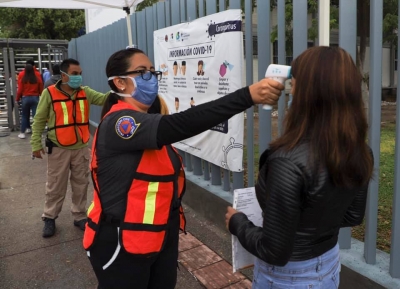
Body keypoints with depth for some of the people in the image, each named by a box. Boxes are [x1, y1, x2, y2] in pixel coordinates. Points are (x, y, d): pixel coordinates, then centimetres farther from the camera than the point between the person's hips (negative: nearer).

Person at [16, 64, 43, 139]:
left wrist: (17, 99, 11)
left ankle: (22, 133, 13)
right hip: (35, 98, 0)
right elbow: (41, 90, 2)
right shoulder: (38, 79, -2)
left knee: (24, 116, 11)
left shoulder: (23, 79, -4)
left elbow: (20, 91, -2)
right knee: (36, 115, -2)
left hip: (25, 98, 0)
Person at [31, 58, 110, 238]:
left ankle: (79, 216, 30)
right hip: (58, 149, -3)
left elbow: (103, 99, -12)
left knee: (81, 185, 14)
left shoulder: (85, 92, 2)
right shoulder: (49, 93, -8)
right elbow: (39, 121, -2)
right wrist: (36, 144, -3)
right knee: (55, 187, 8)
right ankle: (49, 218, 27)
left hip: (81, 148, 4)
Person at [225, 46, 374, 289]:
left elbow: (274, 251, -25)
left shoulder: (290, 161, -33)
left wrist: (237, 223, -10)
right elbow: (353, 217, 5)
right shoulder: (360, 152, -10)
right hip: (330, 266, 6)